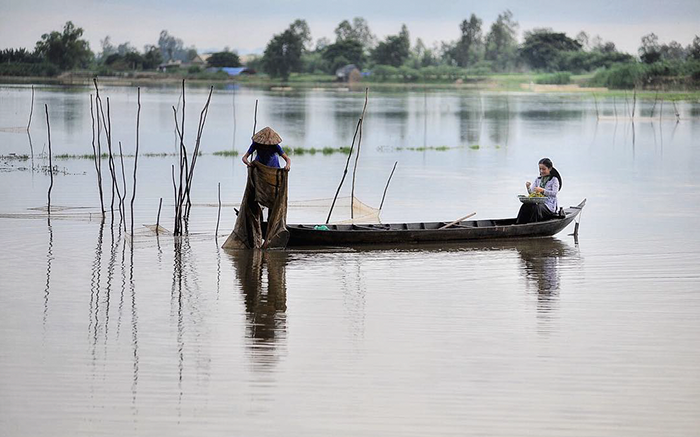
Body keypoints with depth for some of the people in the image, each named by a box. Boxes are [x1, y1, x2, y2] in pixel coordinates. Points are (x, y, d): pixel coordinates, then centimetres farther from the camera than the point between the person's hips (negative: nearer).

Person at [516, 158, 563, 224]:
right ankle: (519, 225, -30)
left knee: (536, 208, -36)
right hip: (539, 203, 5)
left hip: (549, 205, -5)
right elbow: (531, 192, 12)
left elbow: (554, 193, -15)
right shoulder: (538, 179, 18)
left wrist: (542, 190, -28)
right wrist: (528, 187, -11)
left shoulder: (554, 180, 0)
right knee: (526, 206, -24)